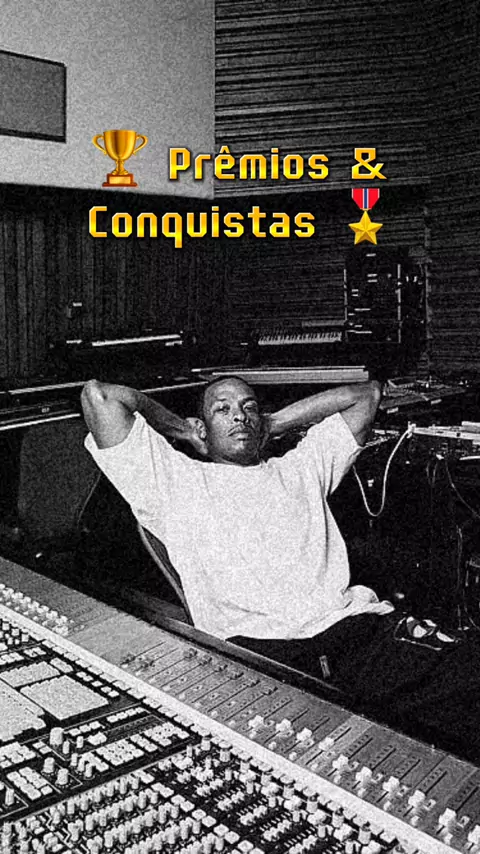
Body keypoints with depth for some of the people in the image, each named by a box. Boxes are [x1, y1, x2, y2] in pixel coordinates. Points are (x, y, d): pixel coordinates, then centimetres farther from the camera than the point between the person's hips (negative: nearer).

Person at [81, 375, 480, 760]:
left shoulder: (299, 469, 31)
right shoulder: (176, 479, 20)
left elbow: (367, 393, 38)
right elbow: (98, 395, 15)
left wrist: (273, 424, 35)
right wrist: (184, 430, 27)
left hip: (353, 620, 4)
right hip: (253, 643, -4)